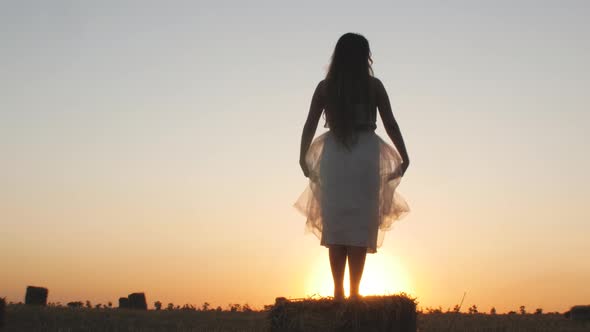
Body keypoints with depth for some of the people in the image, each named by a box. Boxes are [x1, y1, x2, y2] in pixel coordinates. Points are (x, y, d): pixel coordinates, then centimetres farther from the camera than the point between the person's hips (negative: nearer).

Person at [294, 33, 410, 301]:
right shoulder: (373, 86, 0)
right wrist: (404, 157, 13)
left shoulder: (325, 87, 4)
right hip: (365, 158, -1)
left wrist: (303, 158, 18)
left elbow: (309, 125, 5)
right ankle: (354, 291, 0)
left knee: (334, 225, 6)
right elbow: (390, 124, 2)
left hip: (333, 158, 1)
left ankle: (338, 291, 4)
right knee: (361, 224, 2)